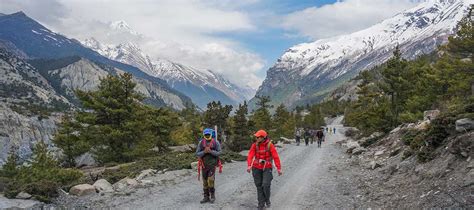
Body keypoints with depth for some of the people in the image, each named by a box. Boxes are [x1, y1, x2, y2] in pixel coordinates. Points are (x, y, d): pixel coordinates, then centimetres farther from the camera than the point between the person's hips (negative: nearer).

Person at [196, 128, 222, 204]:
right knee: (205, 181, 7)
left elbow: (219, 153, -8)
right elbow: (197, 154, -2)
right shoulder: (201, 143, 0)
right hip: (204, 165, 3)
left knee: (211, 180, -14)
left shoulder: (216, 142, -5)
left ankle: (212, 195, 6)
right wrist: (204, 152, -20)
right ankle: (206, 197, 17)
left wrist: (210, 151, -22)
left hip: (212, 164, -3)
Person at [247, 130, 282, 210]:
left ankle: (267, 199, 17)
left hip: (267, 168, -2)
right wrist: (249, 165, -29)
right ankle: (261, 204, 18)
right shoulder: (255, 145, -5)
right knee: (259, 186, 6)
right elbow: (250, 155, -13)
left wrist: (279, 168, -15)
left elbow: (275, 156, -11)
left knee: (266, 185, -12)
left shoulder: (269, 145, -11)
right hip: (256, 168, 2)